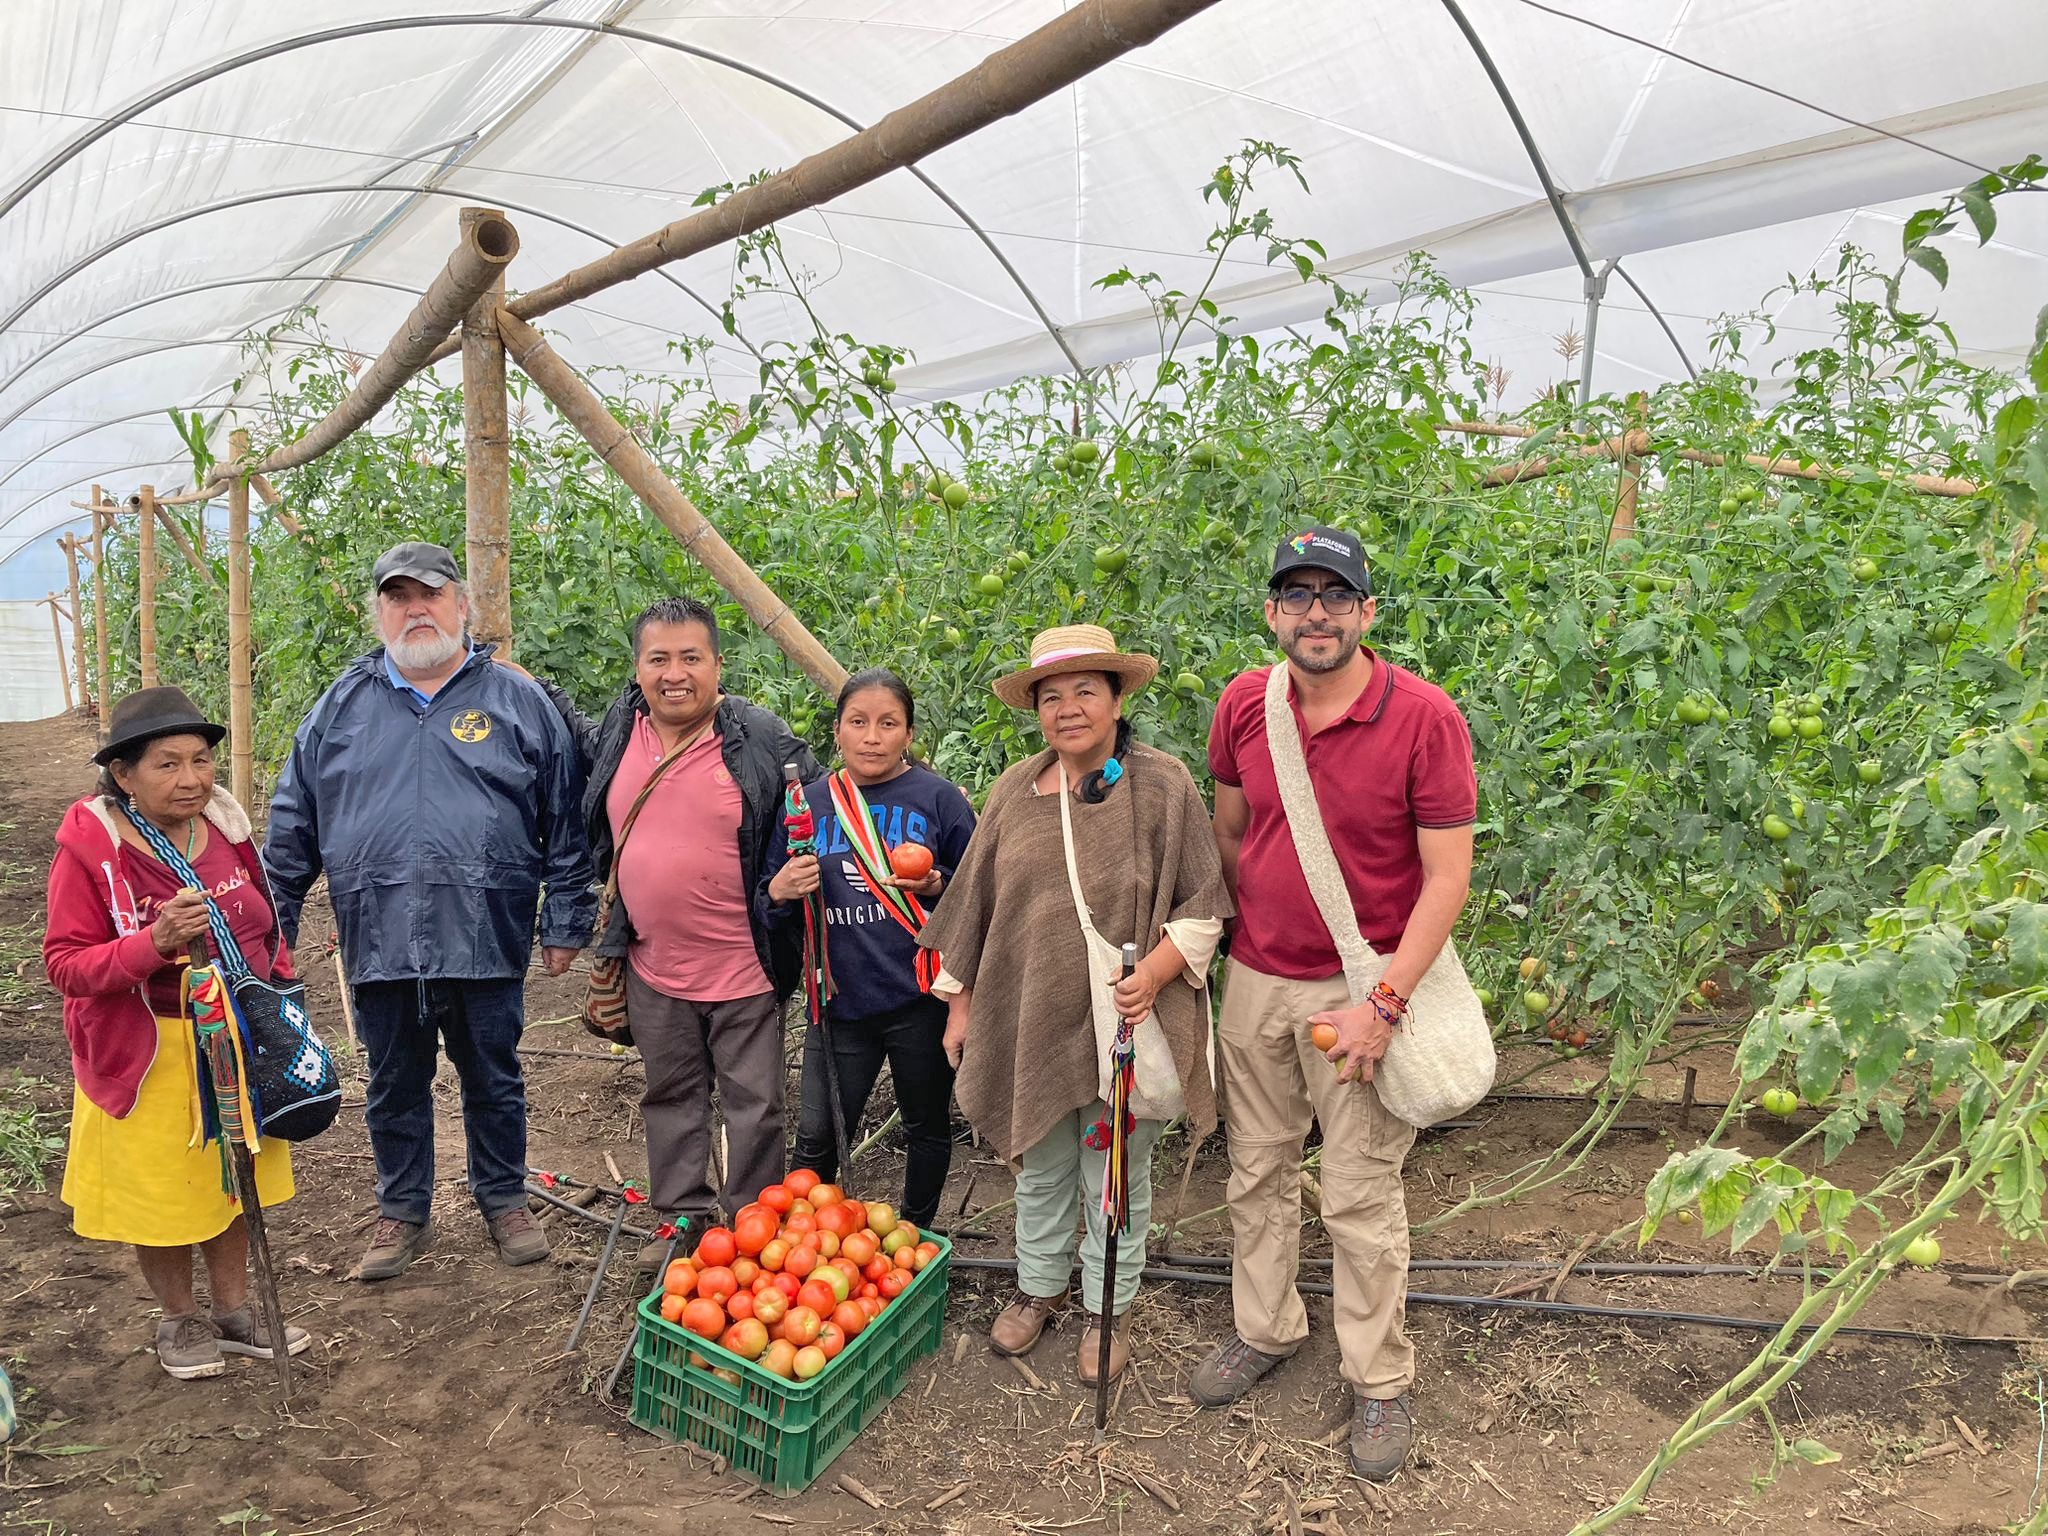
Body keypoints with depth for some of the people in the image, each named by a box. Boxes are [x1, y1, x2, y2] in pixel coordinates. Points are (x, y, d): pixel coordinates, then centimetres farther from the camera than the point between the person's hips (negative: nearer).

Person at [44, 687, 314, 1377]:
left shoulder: (226, 826, -4)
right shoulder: (89, 847, -18)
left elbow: (267, 924, 10)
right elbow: (65, 964, -18)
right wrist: (154, 942, -33)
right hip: (149, 1052, -4)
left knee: (231, 1176, 18)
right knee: (160, 1191, 12)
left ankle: (233, 1309, 36)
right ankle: (180, 1319, 34)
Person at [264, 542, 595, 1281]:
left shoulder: (517, 702, 2)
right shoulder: (343, 706, 7)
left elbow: (565, 824, 3)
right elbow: (292, 826, 11)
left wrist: (566, 921, 1)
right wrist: (272, 926, 9)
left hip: (486, 941, -1)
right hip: (379, 940, 2)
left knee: (494, 1082, 13)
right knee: (395, 1089, 14)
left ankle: (504, 1201, 32)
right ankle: (402, 1212, 33)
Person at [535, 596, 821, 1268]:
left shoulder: (763, 740, -13)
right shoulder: (618, 731, 1)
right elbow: (578, 738, 25)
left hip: (744, 970, -4)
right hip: (653, 969, 5)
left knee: (755, 1105, 8)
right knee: (670, 1098, 19)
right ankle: (682, 1219, 37)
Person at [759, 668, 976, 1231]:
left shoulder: (939, 799, -3)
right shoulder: (808, 803, 5)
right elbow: (773, 902, 11)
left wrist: (937, 886, -19)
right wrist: (780, 893, -11)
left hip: (921, 1000, -1)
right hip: (841, 1003, 2)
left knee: (927, 1127, 16)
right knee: (816, 1138, 8)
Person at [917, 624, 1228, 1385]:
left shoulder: (1163, 786, -9)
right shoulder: (1014, 791, 2)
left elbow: (1203, 906, -7)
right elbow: (975, 903, 10)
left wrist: (1154, 973, -21)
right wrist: (960, 1001, 11)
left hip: (1125, 1023, -3)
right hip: (1032, 1020, 4)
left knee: (1115, 1177, 13)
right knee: (1040, 1167, 20)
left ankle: (1106, 1308, 33)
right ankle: (1039, 1287, 42)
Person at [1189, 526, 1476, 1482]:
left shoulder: (1424, 718, -16)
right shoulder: (1243, 706, -2)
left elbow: (1448, 876, -14)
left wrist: (1384, 1003, -18)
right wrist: (1239, 939, 11)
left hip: (1358, 988, -4)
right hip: (1255, 980, 4)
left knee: (1362, 1197, 7)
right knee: (1257, 1171, 17)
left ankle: (1379, 1382, 26)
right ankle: (1264, 1330, 38)